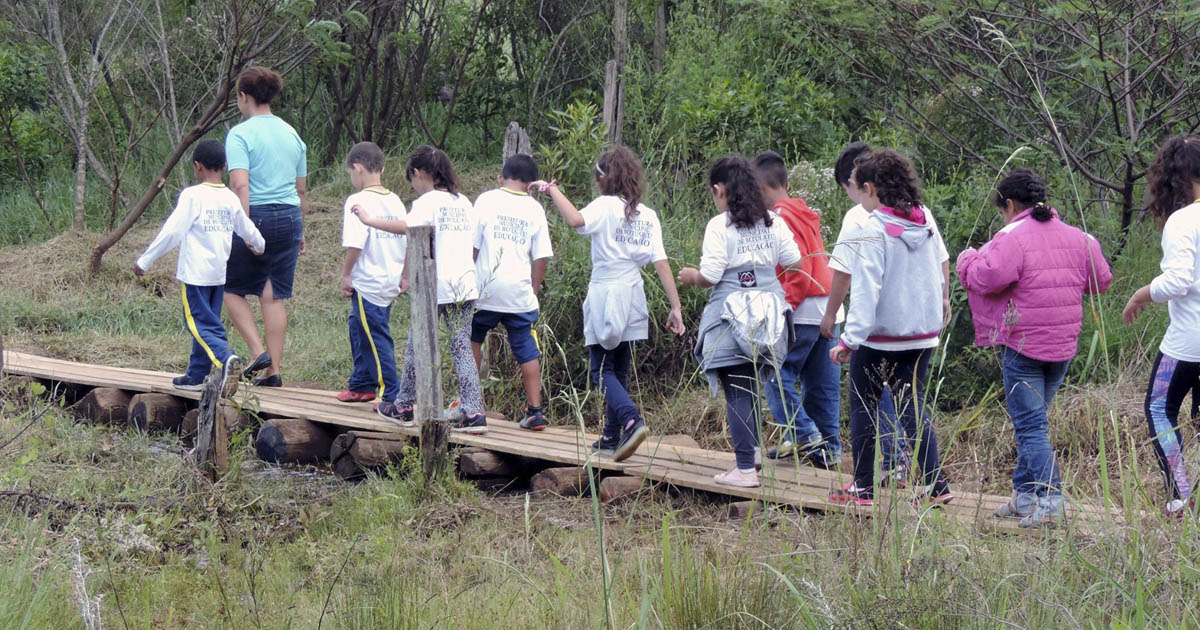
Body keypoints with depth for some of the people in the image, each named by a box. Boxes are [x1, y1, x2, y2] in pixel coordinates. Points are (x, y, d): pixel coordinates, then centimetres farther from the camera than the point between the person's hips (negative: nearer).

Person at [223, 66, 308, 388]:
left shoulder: (240, 134, -8)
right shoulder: (292, 134, 11)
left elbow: (240, 185, -19)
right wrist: (299, 232, 24)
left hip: (255, 216, -5)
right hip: (289, 217, 5)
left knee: (233, 289, 11)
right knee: (275, 296, 8)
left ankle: (258, 351, -4)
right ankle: (273, 370, 7)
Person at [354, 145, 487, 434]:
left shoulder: (428, 202, -6)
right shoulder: (464, 202, 15)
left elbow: (406, 226, -24)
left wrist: (370, 220, -17)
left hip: (435, 286, -6)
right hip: (466, 285, 6)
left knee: (417, 345, 8)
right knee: (462, 347, 4)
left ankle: (403, 408, 17)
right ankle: (473, 413, -5)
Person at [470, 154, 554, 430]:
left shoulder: (487, 200, -2)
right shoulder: (535, 209, 5)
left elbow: (472, 246, -3)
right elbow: (541, 257, 5)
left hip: (487, 290, -2)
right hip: (520, 293, 2)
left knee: (473, 338, 17)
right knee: (527, 349, 7)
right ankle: (535, 410, 4)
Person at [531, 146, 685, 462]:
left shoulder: (605, 206, -10)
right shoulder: (648, 216, 5)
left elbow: (576, 220, -31)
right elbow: (661, 263, 1)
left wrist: (552, 189, -18)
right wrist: (676, 307, 0)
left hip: (605, 296, -5)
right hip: (633, 296, 5)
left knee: (602, 370, 0)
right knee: (620, 370, 15)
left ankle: (631, 420, -23)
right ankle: (612, 438, 18)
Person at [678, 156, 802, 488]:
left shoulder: (719, 225, -10)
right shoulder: (773, 223, 6)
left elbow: (710, 276, -14)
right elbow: (795, 262, 9)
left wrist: (691, 277, 7)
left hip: (732, 318, -6)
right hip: (768, 316, 6)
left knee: (736, 392, -2)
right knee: (752, 386, 22)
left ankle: (745, 468, -3)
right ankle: (752, 447, 29)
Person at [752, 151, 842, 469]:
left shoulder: (781, 218, -11)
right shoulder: (805, 214, 16)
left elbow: (799, 269, -19)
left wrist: (784, 306, -14)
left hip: (803, 311, -9)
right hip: (828, 309, 9)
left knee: (776, 374, -2)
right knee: (821, 383, 11)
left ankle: (803, 433, -6)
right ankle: (829, 446, 12)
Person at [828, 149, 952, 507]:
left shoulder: (875, 229, -16)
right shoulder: (924, 219, 4)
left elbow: (866, 289, -21)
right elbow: (942, 261, 16)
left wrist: (850, 339, -21)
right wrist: (942, 301, 30)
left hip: (880, 335, -6)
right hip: (923, 331, 6)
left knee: (863, 407, 7)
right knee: (912, 404, 11)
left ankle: (863, 488, 12)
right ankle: (934, 484, 2)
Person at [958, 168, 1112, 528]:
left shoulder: (1012, 237, -13)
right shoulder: (1077, 238, 9)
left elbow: (987, 277, -25)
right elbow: (1101, 281, 15)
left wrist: (968, 261, -4)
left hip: (1023, 346, -7)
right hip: (1064, 346, 7)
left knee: (1030, 425, -4)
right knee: (1034, 421, 18)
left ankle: (1048, 501, -15)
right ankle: (1024, 496, 22)